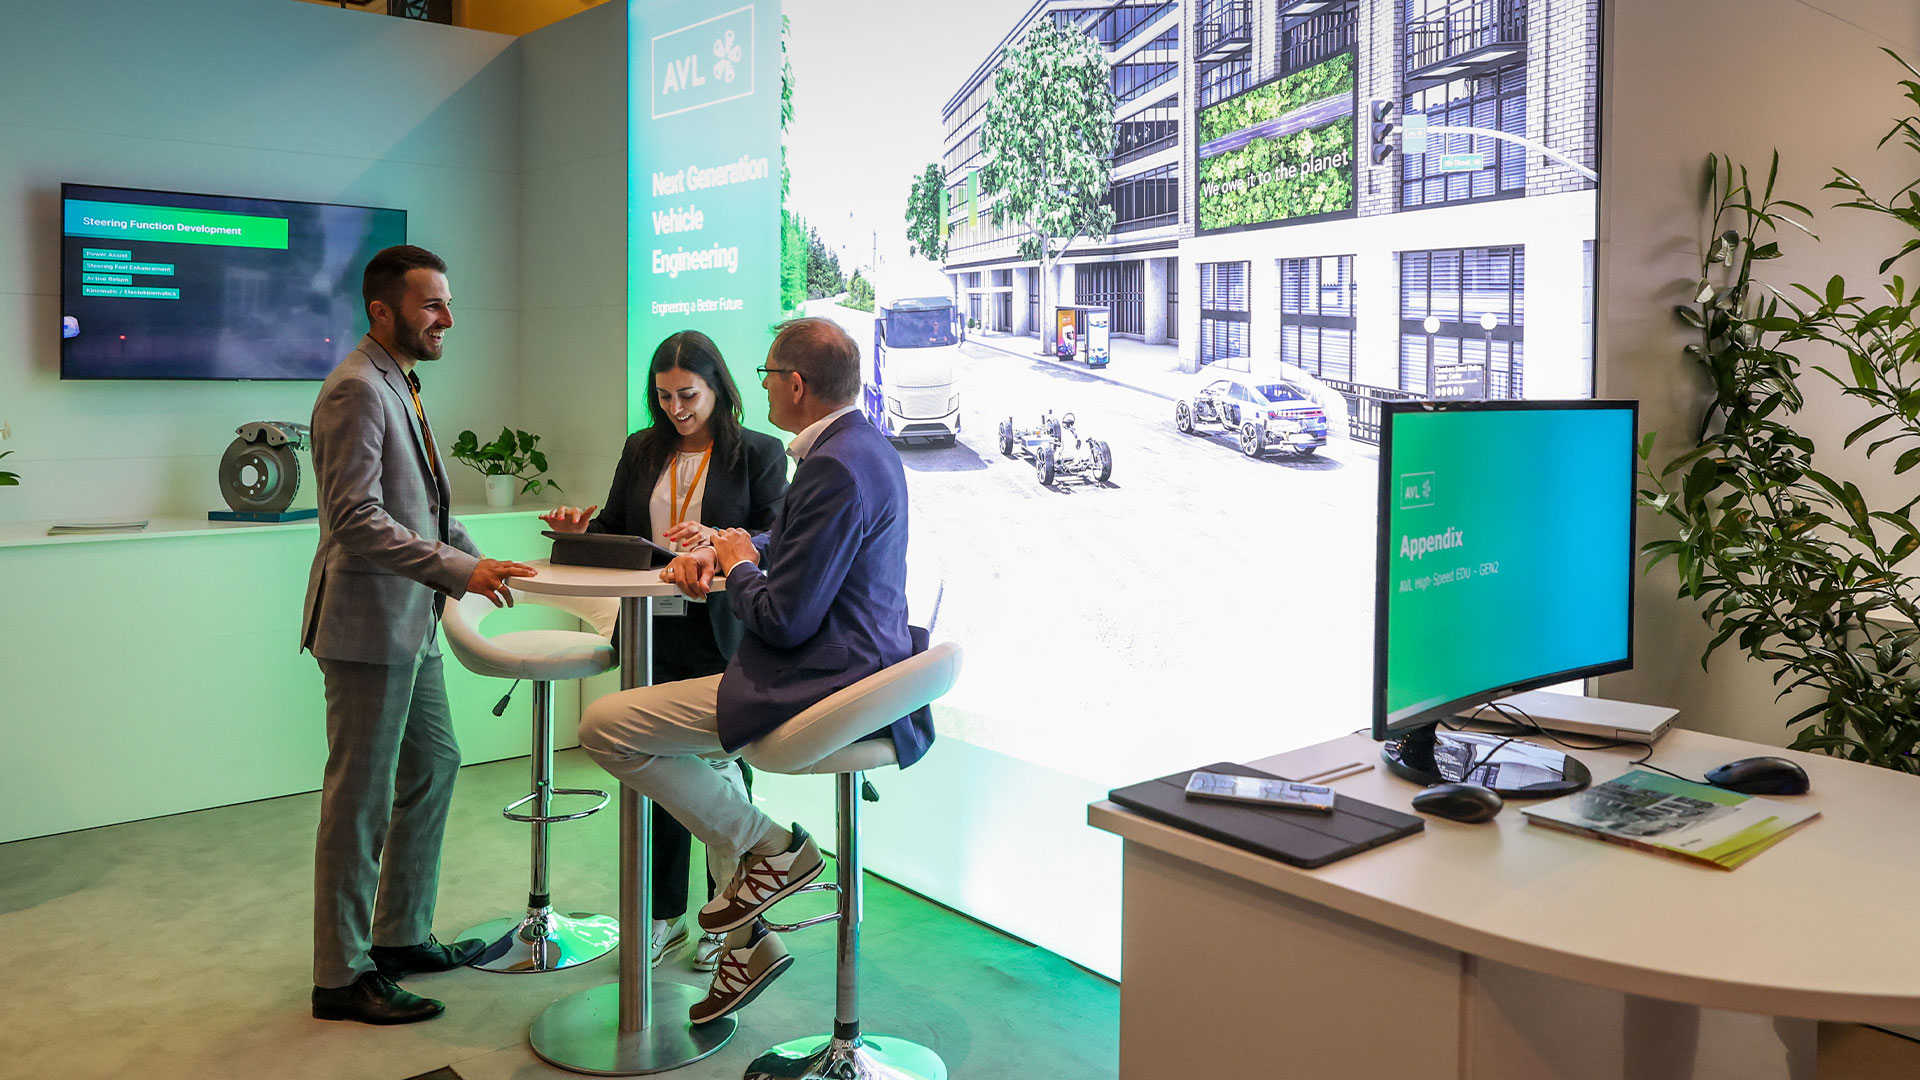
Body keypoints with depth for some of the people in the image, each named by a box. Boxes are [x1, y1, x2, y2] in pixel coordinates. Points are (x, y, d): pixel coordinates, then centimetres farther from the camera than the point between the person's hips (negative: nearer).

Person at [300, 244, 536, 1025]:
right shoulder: (357, 389, -17)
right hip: (368, 625, -10)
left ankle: (401, 937, 31)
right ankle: (342, 976, 13)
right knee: (360, 799, -1)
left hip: (409, 622, 10)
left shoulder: (400, 385, 15)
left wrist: (473, 557, 9)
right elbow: (356, 520, -25)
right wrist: (460, 569, -28)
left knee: (434, 766, 17)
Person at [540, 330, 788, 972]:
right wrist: (582, 527, -4)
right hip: (653, 630, 4)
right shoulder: (641, 450, 13)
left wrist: (718, 540, -25)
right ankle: (665, 916, 26)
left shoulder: (759, 453, -1)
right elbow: (616, 530, 17)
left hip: (722, 635, -4)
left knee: (721, 772, 4)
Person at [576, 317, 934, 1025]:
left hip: (814, 685, -11)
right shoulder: (863, 446, 11)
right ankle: (745, 940, 29)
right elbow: (791, 544, 24)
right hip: (855, 663, 11)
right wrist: (720, 554, 6)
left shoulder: (834, 467, -22)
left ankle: (770, 846, 2)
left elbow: (784, 621, -23)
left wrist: (738, 567, -4)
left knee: (604, 726, -8)